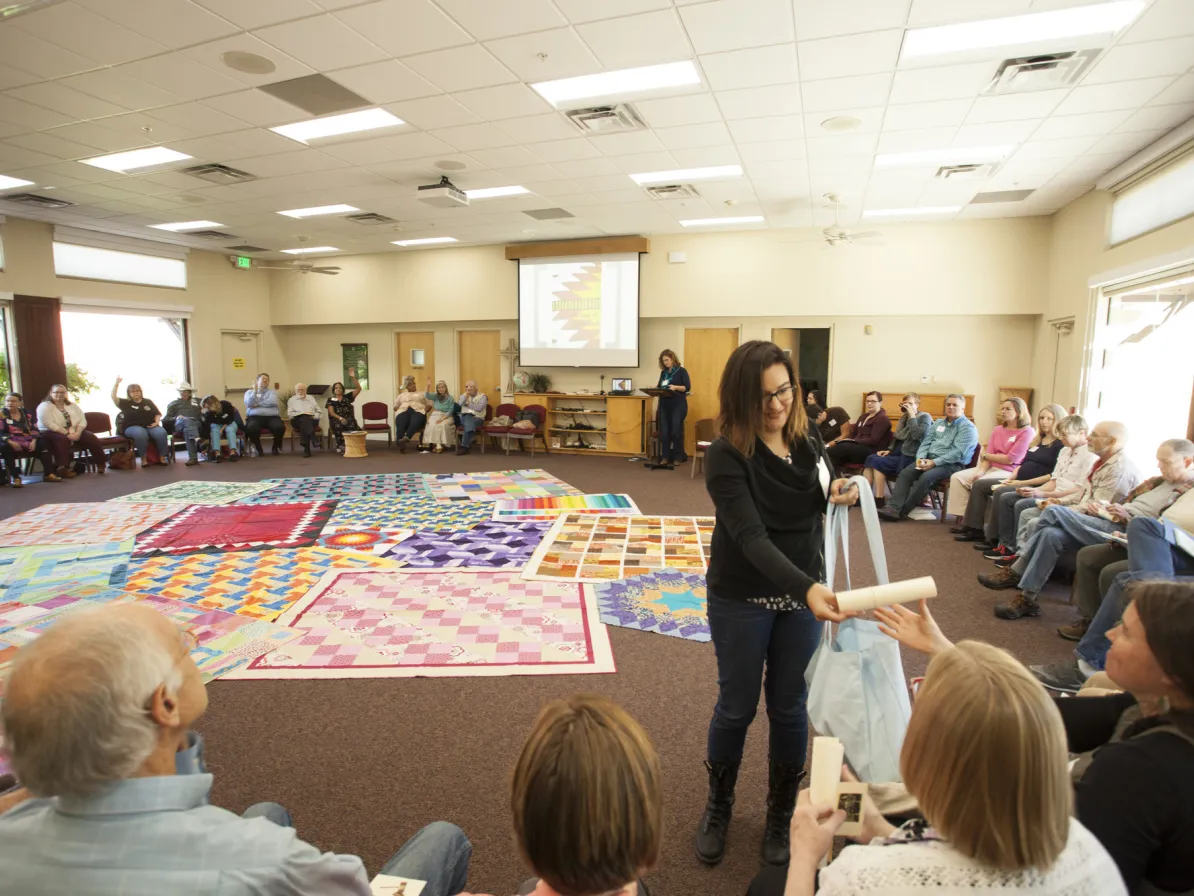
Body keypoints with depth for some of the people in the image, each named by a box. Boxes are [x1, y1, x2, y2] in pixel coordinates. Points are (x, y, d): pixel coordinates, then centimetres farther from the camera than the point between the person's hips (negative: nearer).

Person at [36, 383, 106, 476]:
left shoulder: (72, 405, 13)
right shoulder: (44, 406, -3)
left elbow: (82, 421, 3)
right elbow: (49, 425, -16)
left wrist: (77, 433, -16)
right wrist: (67, 434, -23)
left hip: (73, 432, 5)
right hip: (52, 433, -5)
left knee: (91, 437, -19)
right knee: (62, 439, -37)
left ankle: (101, 463, -16)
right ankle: (63, 468, -38)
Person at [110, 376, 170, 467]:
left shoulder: (148, 402, 21)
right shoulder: (126, 403, 15)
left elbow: (157, 414, 18)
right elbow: (113, 397, 1)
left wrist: (157, 422, -1)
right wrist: (116, 384, -5)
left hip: (150, 426, 2)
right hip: (133, 427, -2)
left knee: (161, 433, -33)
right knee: (140, 434, -41)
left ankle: (162, 457, -24)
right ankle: (143, 458, -29)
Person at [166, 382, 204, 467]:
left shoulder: (198, 401, 35)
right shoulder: (173, 404, 30)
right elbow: (167, 418, 20)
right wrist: (176, 418, -2)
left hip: (196, 423, 0)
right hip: (179, 424, 0)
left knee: (187, 430, -39)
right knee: (187, 420, -39)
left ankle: (193, 457, -56)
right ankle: (197, 440, -67)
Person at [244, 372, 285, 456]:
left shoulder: (272, 392, 20)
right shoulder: (249, 392, 20)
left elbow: (272, 402, -3)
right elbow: (249, 404, -2)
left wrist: (257, 404, -3)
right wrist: (255, 390, -6)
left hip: (271, 416, 1)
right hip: (255, 416, -1)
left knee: (280, 427, -33)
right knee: (251, 428, -37)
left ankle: (275, 448, -3)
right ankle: (258, 449, -9)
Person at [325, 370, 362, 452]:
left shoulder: (347, 397, 16)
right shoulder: (331, 400, 15)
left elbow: (358, 388, 7)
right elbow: (331, 413, 3)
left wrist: (353, 377, -2)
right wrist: (340, 418, -17)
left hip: (348, 418, 1)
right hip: (336, 419, -1)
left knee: (352, 426, -37)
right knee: (338, 427, -39)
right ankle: (340, 446, -32)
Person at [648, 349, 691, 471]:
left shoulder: (681, 371, -1)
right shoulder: (663, 372, 14)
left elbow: (688, 387, -7)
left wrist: (675, 387, -21)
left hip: (678, 405, -5)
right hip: (664, 405, 5)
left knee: (676, 431, -5)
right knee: (664, 432, -1)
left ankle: (677, 457, 6)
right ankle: (665, 457, 5)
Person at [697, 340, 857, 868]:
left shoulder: (807, 439, -3)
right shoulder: (726, 457, -20)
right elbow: (751, 537, -30)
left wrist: (839, 494, -10)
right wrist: (808, 587, -44)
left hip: (802, 594, 4)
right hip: (741, 600, -4)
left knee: (790, 708, 14)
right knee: (736, 706, 11)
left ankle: (781, 817, 36)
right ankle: (718, 807, 37)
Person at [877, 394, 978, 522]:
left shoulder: (968, 428, -3)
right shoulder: (938, 423, 20)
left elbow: (957, 453, -15)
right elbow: (926, 442, 13)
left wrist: (934, 462, -21)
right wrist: (920, 458, -8)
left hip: (951, 465, -6)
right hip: (929, 459, 6)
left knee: (925, 477, -33)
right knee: (905, 473, -20)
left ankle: (902, 510, -26)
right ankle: (893, 508, -33)